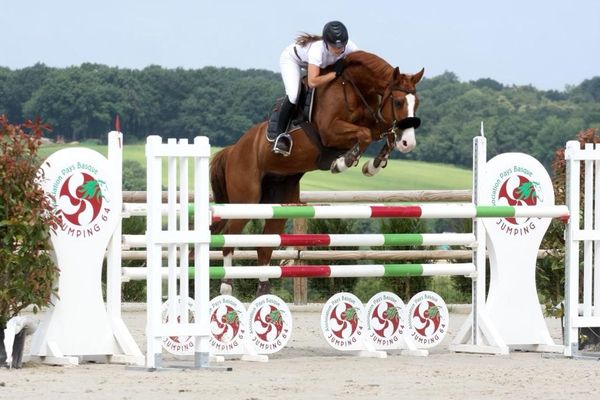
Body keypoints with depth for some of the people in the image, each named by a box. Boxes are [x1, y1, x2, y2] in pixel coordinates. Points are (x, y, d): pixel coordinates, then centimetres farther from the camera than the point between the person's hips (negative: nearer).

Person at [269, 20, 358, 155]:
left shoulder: (350, 47, -32)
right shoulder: (317, 49, -47)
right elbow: (312, 82, -52)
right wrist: (335, 73, -47)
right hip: (291, 58, -7)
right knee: (293, 95, -24)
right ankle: (278, 134, -11)